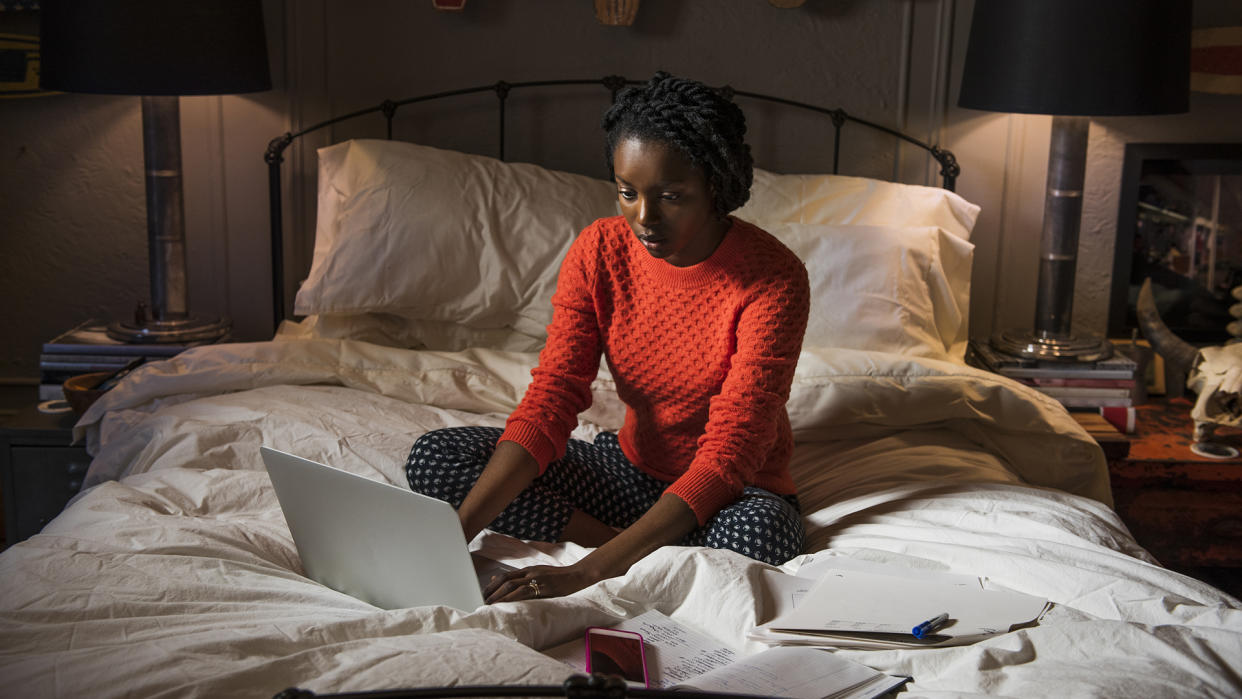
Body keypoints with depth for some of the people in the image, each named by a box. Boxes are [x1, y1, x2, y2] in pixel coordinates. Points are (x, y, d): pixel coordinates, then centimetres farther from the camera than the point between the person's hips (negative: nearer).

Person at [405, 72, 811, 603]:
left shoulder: (773, 279, -23)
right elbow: (550, 399, -14)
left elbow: (729, 454, -28)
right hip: (633, 468, 4)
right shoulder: (600, 251, -10)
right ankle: (628, 547, -17)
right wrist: (455, 532, -29)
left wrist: (589, 571, -38)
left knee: (761, 534, -41)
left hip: (734, 489, -4)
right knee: (433, 458, -12)